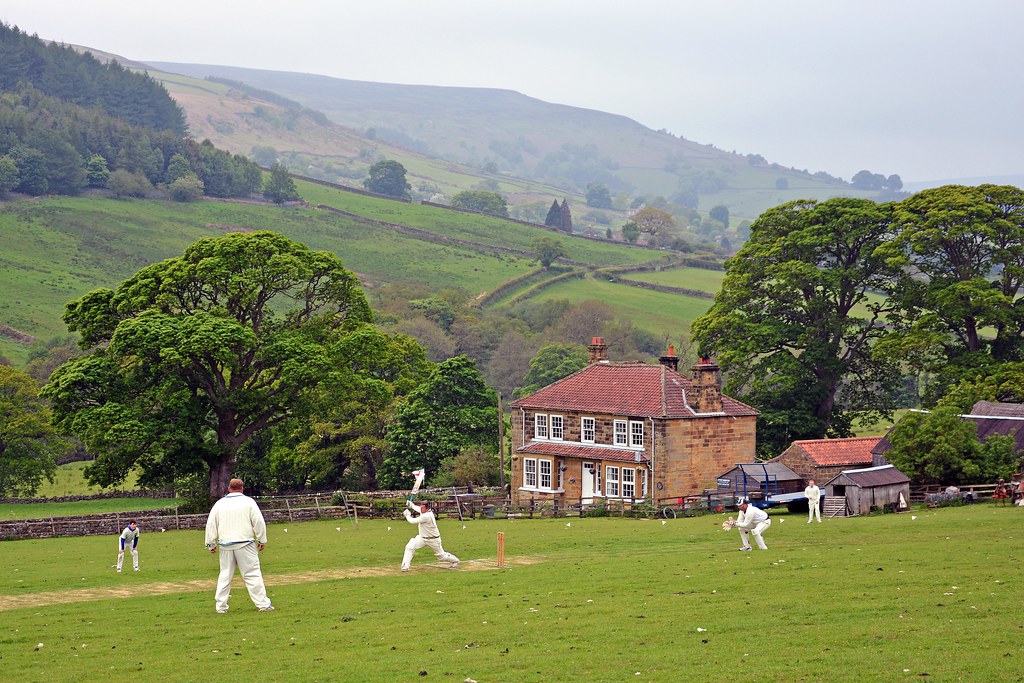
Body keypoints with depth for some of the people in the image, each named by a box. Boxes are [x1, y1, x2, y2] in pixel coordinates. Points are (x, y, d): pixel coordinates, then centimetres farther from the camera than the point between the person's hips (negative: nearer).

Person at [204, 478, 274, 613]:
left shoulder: (219, 504, 9)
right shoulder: (248, 502, 1)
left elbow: (211, 525, 8)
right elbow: (259, 522, -2)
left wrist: (211, 544, 15)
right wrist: (262, 540, 7)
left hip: (225, 545, 3)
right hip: (245, 544, -3)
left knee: (225, 575, 11)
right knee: (252, 574, -3)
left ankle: (221, 606, 9)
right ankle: (263, 604, -7)